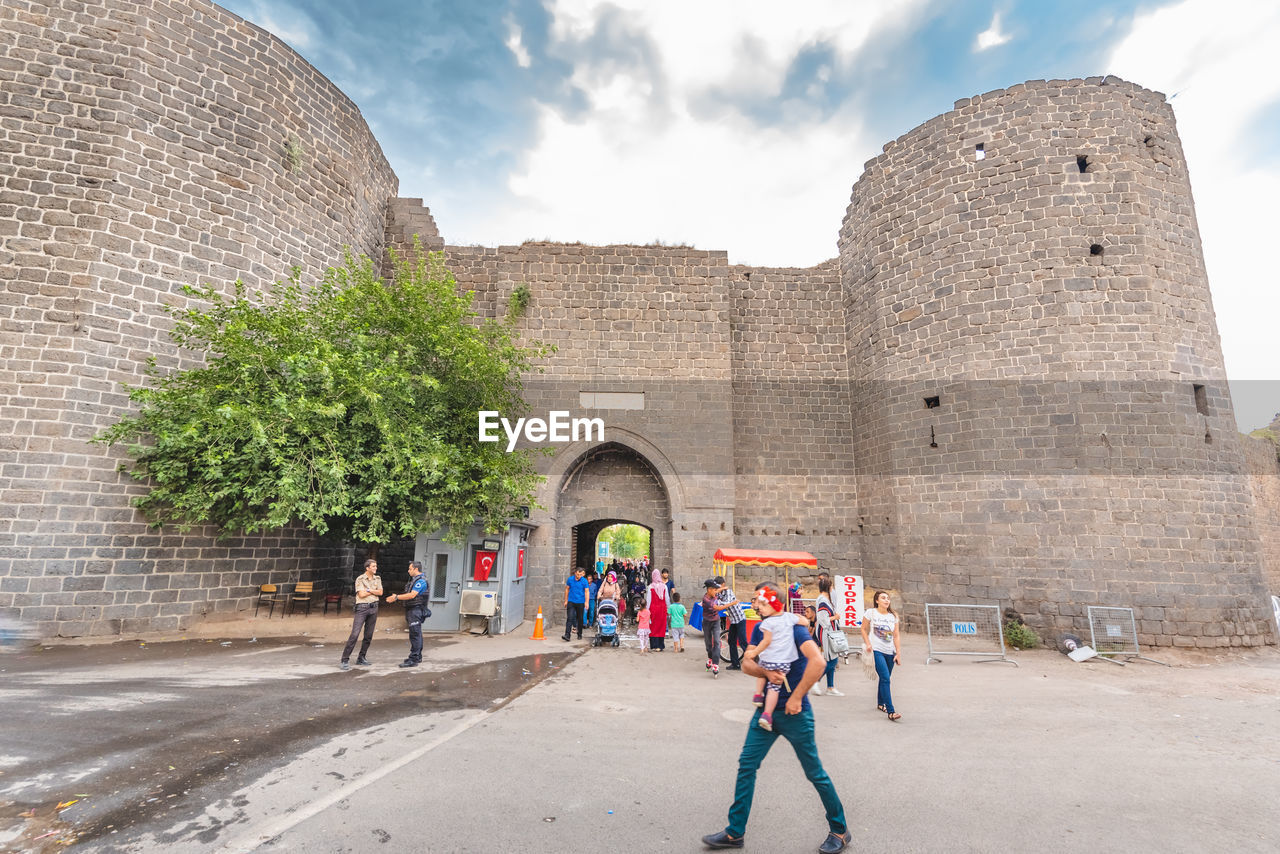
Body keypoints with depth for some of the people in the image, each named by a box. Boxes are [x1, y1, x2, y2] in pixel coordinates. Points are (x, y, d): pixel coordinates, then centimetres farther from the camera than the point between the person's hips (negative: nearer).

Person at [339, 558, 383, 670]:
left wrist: (368, 590, -8)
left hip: (374, 607, 5)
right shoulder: (360, 579, -5)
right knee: (355, 634, -12)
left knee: (369, 635, 7)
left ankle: (361, 658, 18)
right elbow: (361, 594, -13)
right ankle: (345, 660, -6)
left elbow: (380, 592, 1)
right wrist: (373, 591, -3)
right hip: (362, 607, -5)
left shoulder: (377, 579, 10)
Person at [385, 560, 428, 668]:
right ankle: (418, 657, 22)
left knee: (415, 634, -10)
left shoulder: (421, 581, -15)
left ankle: (413, 660, -9)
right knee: (417, 635, 15)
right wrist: (397, 596, 14)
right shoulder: (414, 579, 19)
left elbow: (412, 595, -22)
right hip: (412, 610, 10)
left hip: (416, 610, -10)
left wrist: (397, 597, -18)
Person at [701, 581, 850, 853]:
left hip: (795, 713, -6)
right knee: (746, 764, 5)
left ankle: (840, 831, 30)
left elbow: (818, 661, -28)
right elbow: (747, 664, -2)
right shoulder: (760, 629, 5)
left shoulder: (794, 628, -15)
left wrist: (796, 697, -25)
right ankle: (735, 832, 17)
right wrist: (767, 673, -23)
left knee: (814, 773, 7)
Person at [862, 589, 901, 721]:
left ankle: (880, 703, 34)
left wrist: (898, 653, 6)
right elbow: (864, 629, 4)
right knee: (885, 679, -14)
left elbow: (896, 636, 10)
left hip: (890, 652, 4)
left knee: (885, 679, 13)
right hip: (876, 650, -4)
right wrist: (868, 644, -7)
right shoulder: (871, 613, -3)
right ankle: (890, 711, -14)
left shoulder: (893, 616, 7)